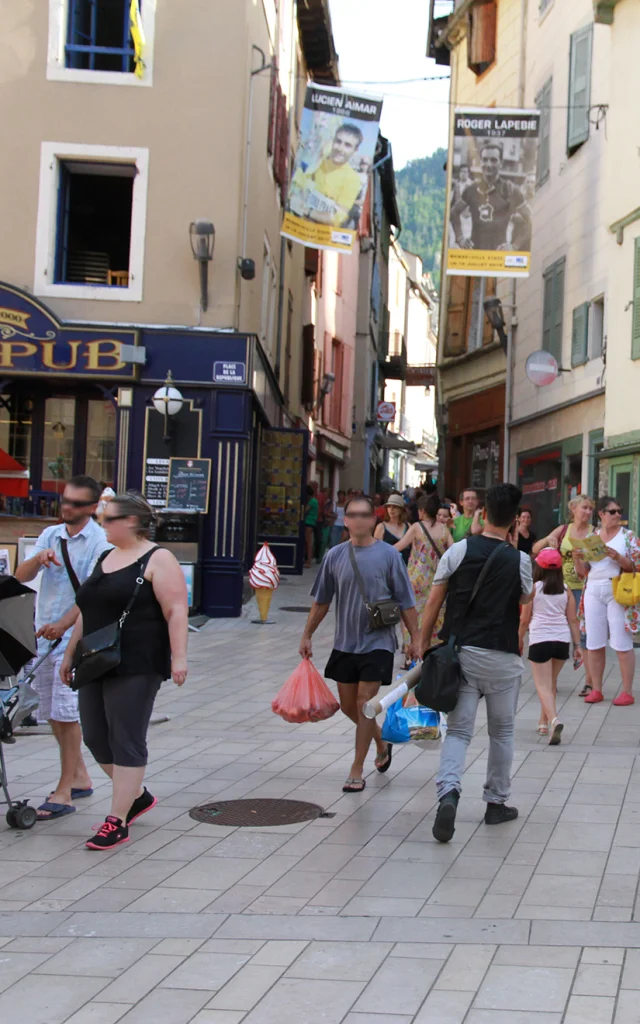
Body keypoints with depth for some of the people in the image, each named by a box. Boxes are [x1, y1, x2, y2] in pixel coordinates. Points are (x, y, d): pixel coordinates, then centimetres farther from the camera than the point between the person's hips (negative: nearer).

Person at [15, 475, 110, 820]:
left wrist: (64, 623, -28)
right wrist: (39, 559, -17)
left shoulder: (100, 541, -8)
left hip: (77, 638, -7)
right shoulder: (50, 535, 11)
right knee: (53, 713, 12)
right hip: (44, 635, 7)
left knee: (66, 713, -8)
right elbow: (21, 577, 4)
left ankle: (64, 792, -3)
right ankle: (80, 777, 26)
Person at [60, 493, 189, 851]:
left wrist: (178, 657, -22)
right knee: (96, 737, 10)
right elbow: (86, 613, 22)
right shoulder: (105, 559, 16)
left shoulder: (158, 560, -7)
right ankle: (138, 795, 30)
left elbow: (176, 611, -14)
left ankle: (117, 822, 0)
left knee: (126, 741, -5)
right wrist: (70, 653, 21)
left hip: (136, 667, -8)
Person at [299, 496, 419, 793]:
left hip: (377, 642, -4)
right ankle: (382, 742, 39)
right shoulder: (336, 555, 1)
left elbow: (406, 602, -3)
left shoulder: (388, 555, -7)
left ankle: (357, 771, 5)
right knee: (348, 705, 12)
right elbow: (321, 600, 10)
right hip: (345, 643, 4)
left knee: (364, 704, -6)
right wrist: (307, 635, 10)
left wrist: (415, 638, -5)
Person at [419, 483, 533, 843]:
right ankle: (497, 802, 24)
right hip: (502, 657, 0)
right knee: (502, 731, 16)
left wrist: (424, 642, 6)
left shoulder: (460, 550, -4)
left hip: (461, 652, 1)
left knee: (458, 730, 2)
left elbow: (434, 600, -3)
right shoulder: (519, 561, -4)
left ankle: (449, 792, -22)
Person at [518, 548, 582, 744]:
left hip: (540, 640, -4)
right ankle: (544, 723, 30)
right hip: (562, 639, 4)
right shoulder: (565, 590, 6)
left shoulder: (534, 588, -2)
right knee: (551, 683, 21)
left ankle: (554, 720, -26)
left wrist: (520, 639, 16)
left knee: (543, 686, -2)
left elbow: (524, 619, 1)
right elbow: (573, 619, 5)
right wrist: (577, 645, 9)